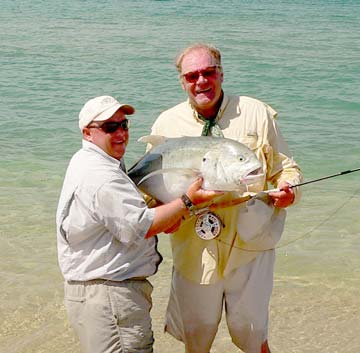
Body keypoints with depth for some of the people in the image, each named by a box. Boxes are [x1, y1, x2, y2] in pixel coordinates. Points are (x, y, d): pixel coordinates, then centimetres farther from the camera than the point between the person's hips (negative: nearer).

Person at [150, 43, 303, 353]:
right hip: (193, 253, 2)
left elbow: (285, 167, 5)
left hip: (249, 249, -1)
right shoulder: (166, 124, 4)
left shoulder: (256, 114, -1)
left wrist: (288, 189, -17)